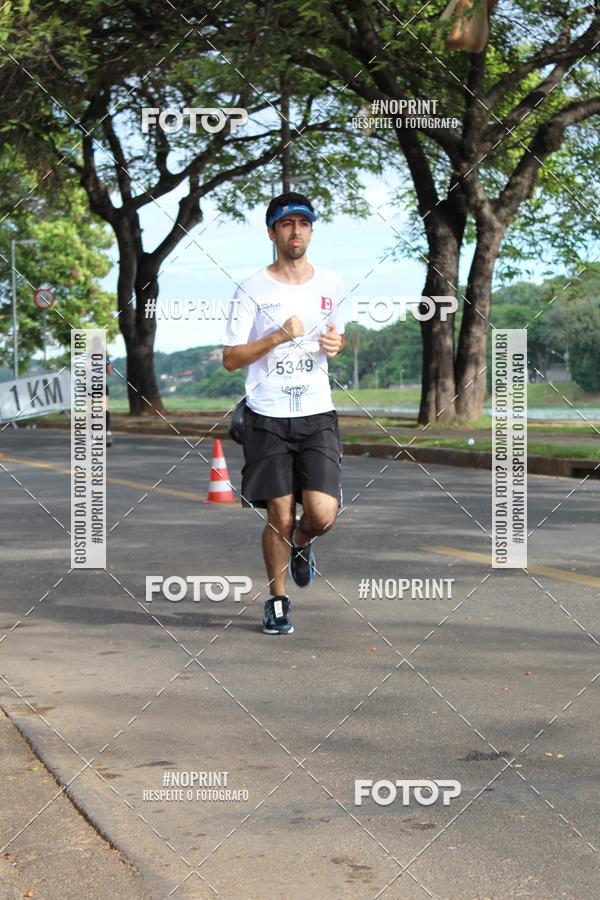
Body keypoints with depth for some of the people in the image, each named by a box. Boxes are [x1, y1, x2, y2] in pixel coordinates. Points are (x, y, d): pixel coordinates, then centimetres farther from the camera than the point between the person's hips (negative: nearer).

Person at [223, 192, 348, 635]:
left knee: (323, 514, -11)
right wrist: (279, 337, -17)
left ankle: (301, 543, 26)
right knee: (280, 517, 1)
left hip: (317, 415, 2)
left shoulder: (332, 285, 8)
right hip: (267, 418, -2)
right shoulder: (252, 290, -3)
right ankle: (278, 600, 22)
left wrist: (335, 344, -1)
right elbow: (230, 358, -4)